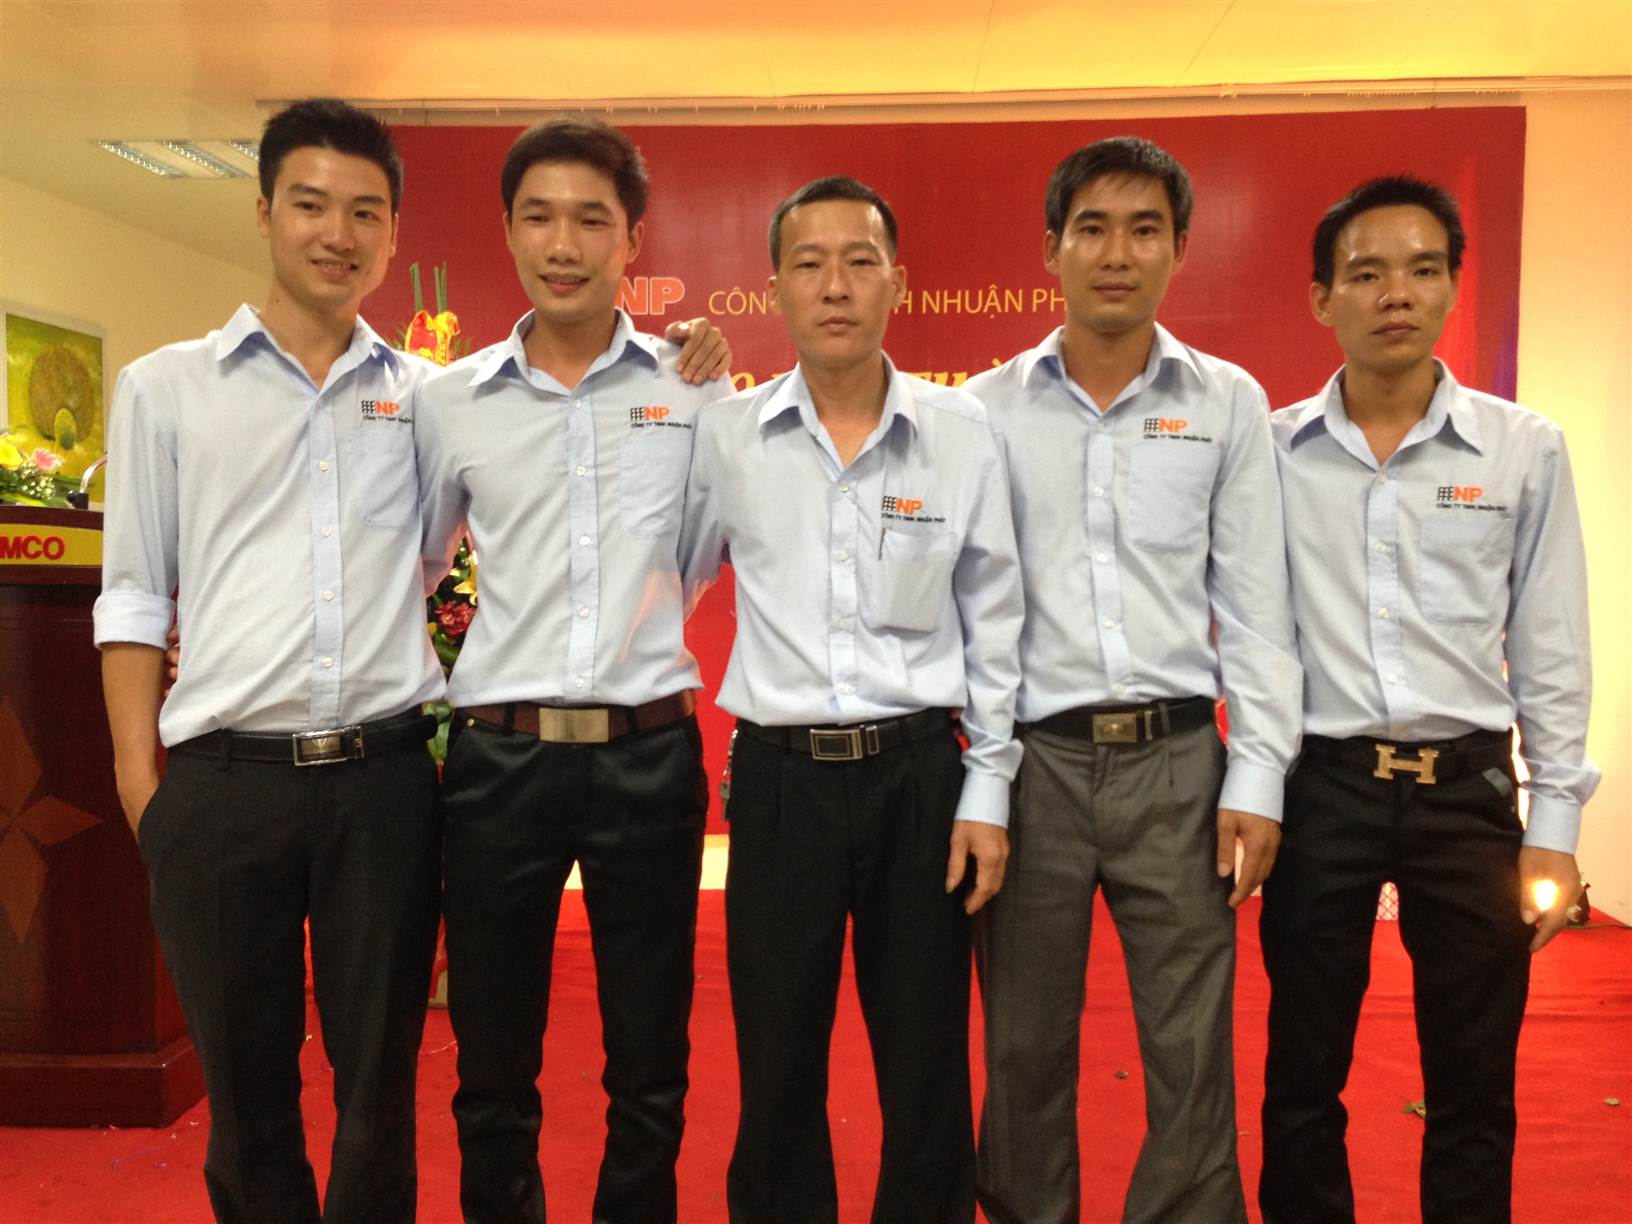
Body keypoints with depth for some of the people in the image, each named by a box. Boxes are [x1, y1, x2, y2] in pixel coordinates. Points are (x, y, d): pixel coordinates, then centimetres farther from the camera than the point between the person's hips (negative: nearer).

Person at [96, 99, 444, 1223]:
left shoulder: (429, 396, 8)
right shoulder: (166, 388, 7)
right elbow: (133, 596, 6)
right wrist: (140, 778, 0)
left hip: (383, 777, 1)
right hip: (224, 782, 0)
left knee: (381, 1080, 11)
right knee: (246, 1085, 13)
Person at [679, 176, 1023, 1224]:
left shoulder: (962, 433, -1)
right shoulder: (726, 436, 0)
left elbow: (993, 625, 3)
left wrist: (987, 793, 1)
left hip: (918, 772, 0)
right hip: (778, 775, 1)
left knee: (926, 1062, 11)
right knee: (778, 1067, 12)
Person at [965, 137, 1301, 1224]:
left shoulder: (1230, 403, 6)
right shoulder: (987, 408, 4)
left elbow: (1256, 605, 5)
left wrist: (1257, 778, -1)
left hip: (1176, 760, 1)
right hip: (1033, 761, 0)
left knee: (1194, 1054, 5)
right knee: (1026, 1051, 11)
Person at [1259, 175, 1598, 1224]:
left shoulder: (1526, 448, 1)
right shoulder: (1271, 451, -1)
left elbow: (1552, 654, 3)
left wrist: (1553, 830, 1)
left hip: (1468, 790, 1)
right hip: (1320, 786, 0)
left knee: (1474, 1083, 12)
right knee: (1304, 1075, 12)